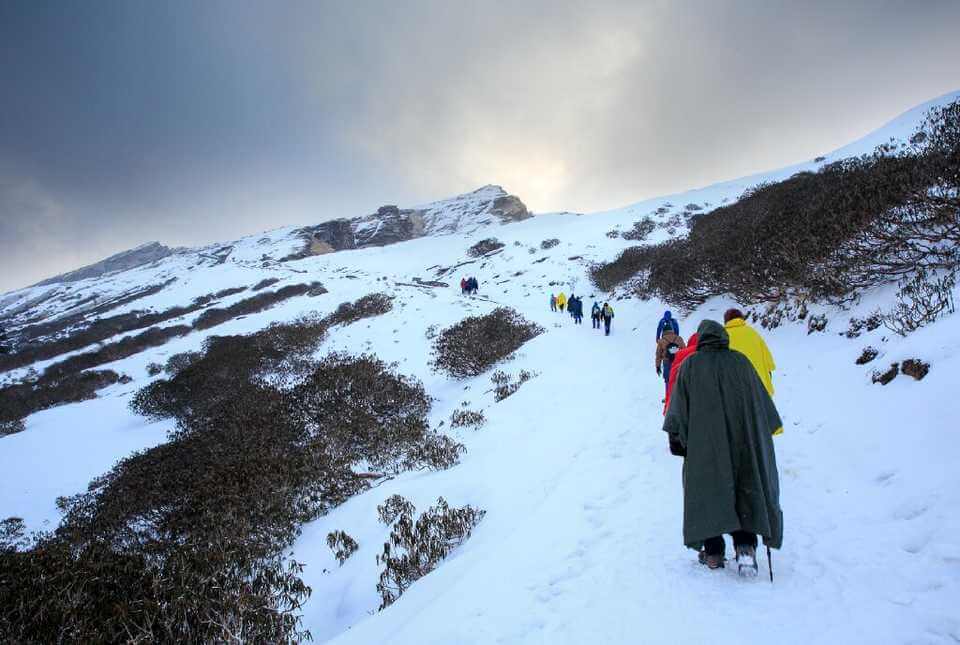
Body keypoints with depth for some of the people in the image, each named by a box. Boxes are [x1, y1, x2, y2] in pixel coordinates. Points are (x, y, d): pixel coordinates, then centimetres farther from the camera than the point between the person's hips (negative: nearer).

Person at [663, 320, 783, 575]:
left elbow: (679, 407, 0)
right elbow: (763, 403, 10)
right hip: (743, 442, 1)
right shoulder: (741, 362, 5)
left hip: (703, 444, -1)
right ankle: (746, 545, -1)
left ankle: (713, 552, 8)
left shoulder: (690, 365, 1)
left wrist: (677, 438, 4)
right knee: (747, 489, 10)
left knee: (708, 492, 6)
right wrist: (763, 433, 19)